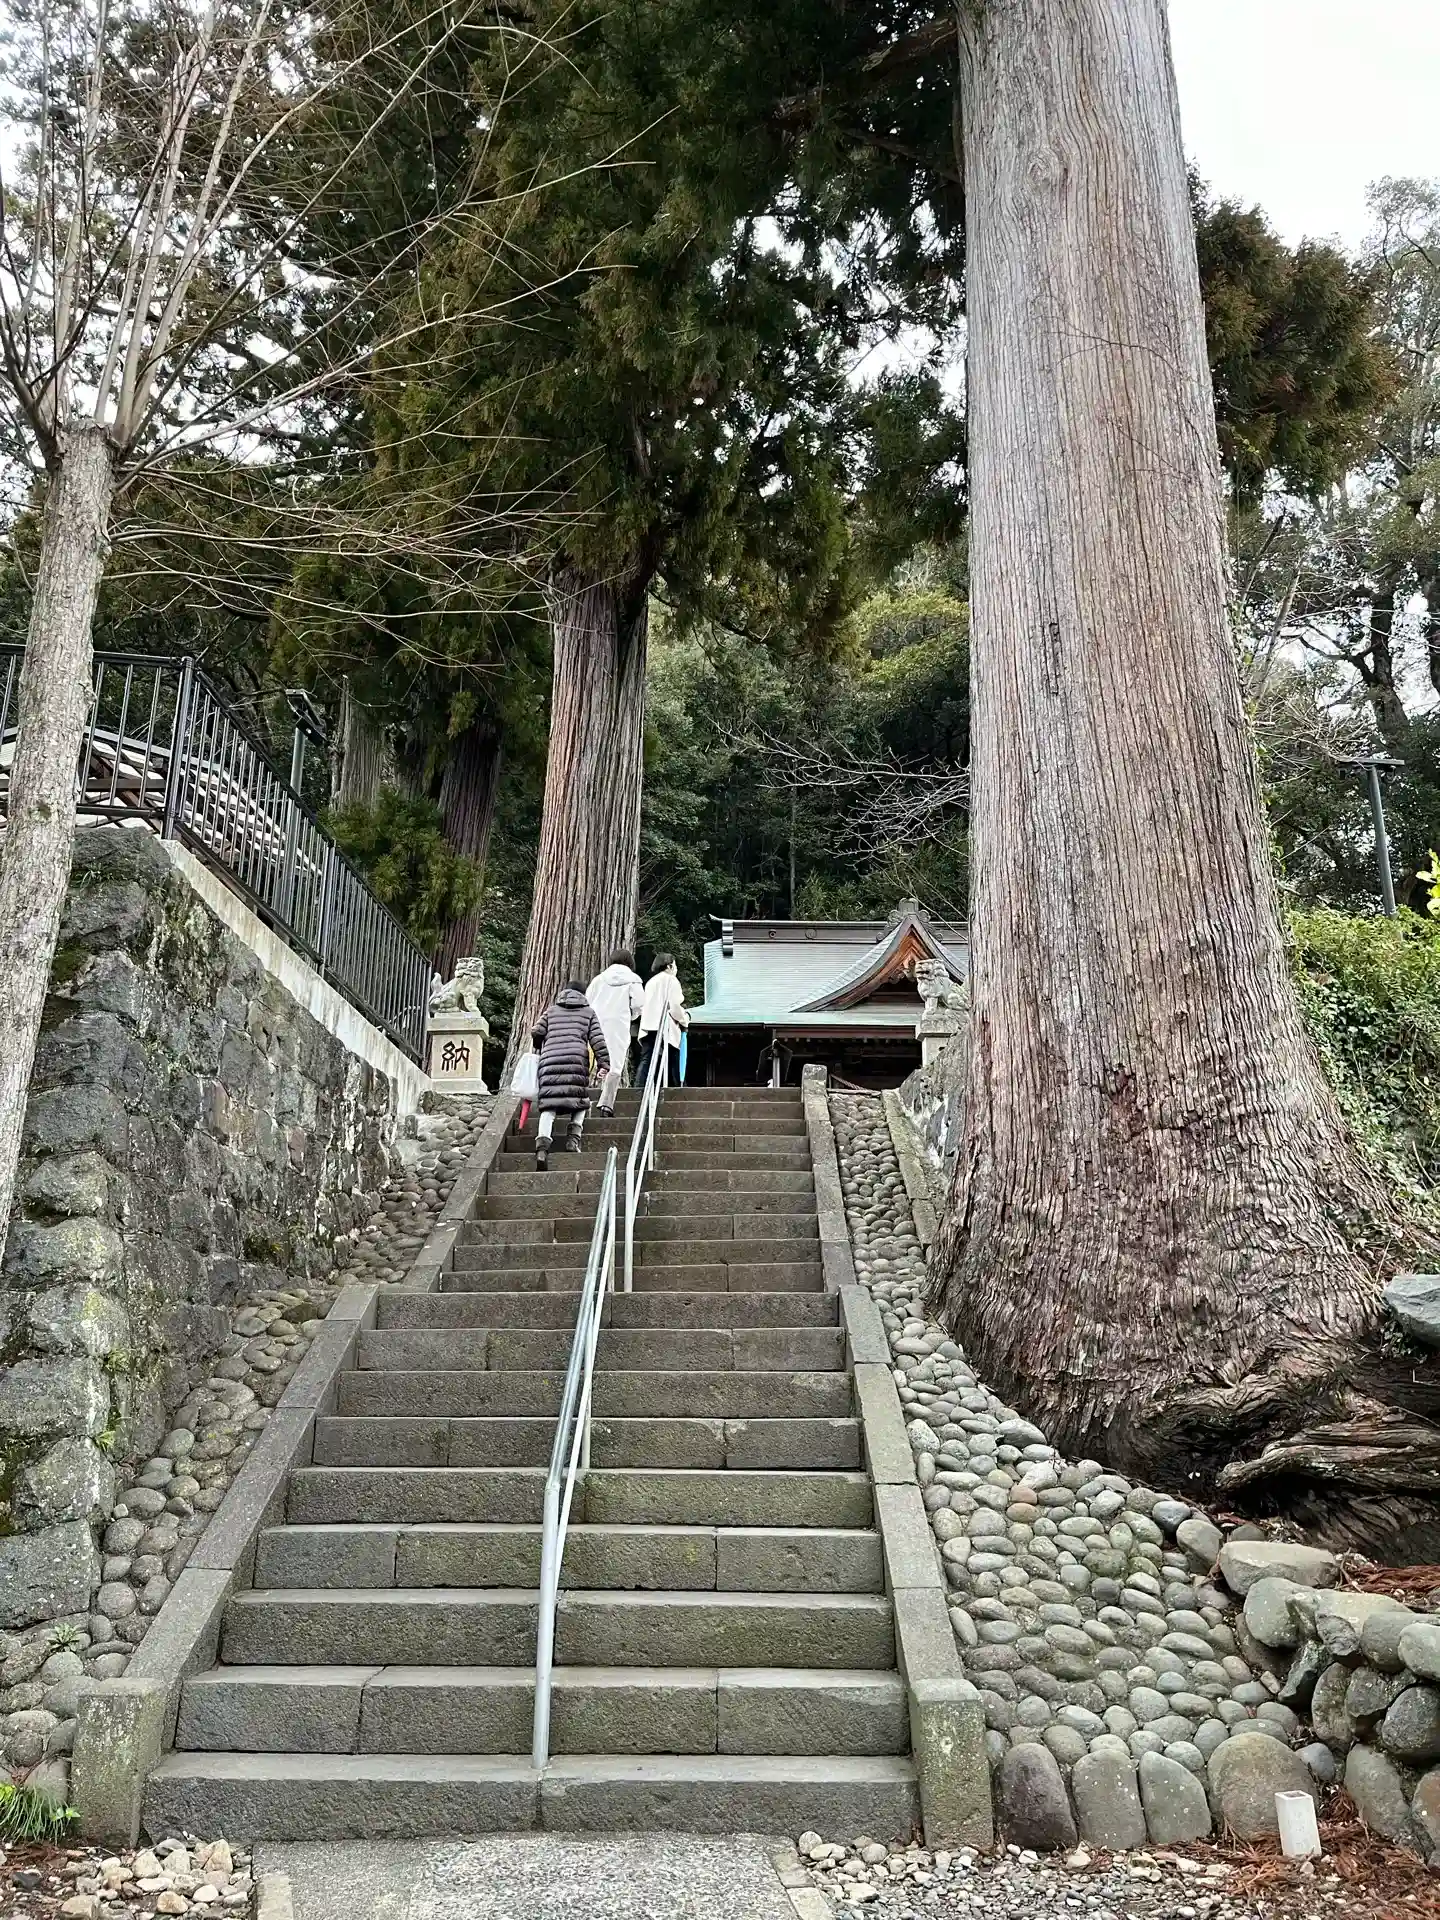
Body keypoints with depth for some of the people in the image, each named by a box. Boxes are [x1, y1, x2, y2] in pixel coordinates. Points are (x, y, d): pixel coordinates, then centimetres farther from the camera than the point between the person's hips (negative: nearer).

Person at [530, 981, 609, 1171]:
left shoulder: (552, 1010, 24)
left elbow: (536, 1032, 14)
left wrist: (539, 1049, 34)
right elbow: (597, 1039, 8)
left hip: (550, 1060, 1)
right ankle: (573, 1138, -5)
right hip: (577, 1060, -1)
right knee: (580, 1102, 13)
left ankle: (542, 1145, -20)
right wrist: (605, 1064, 5)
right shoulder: (588, 1012, 19)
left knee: (548, 1106, -3)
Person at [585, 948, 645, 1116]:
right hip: (619, 1025, -3)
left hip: (597, 1024, 3)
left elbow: (587, 1000, 11)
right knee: (616, 1065, -5)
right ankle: (607, 1102, -14)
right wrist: (632, 1016, 18)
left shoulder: (599, 978, 16)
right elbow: (639, 1004, -1)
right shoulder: (633, 980, 8)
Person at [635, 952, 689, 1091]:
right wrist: (685, 1021, 4)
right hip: (666, 1028, -6)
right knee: (672, 1063, 1)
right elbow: (675, 1006, -9)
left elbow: (643, 1006, 18)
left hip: (648, 1026, 6)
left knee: (645, 1061, -5)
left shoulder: (651, 981, 24)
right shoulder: (671, 980, 1)